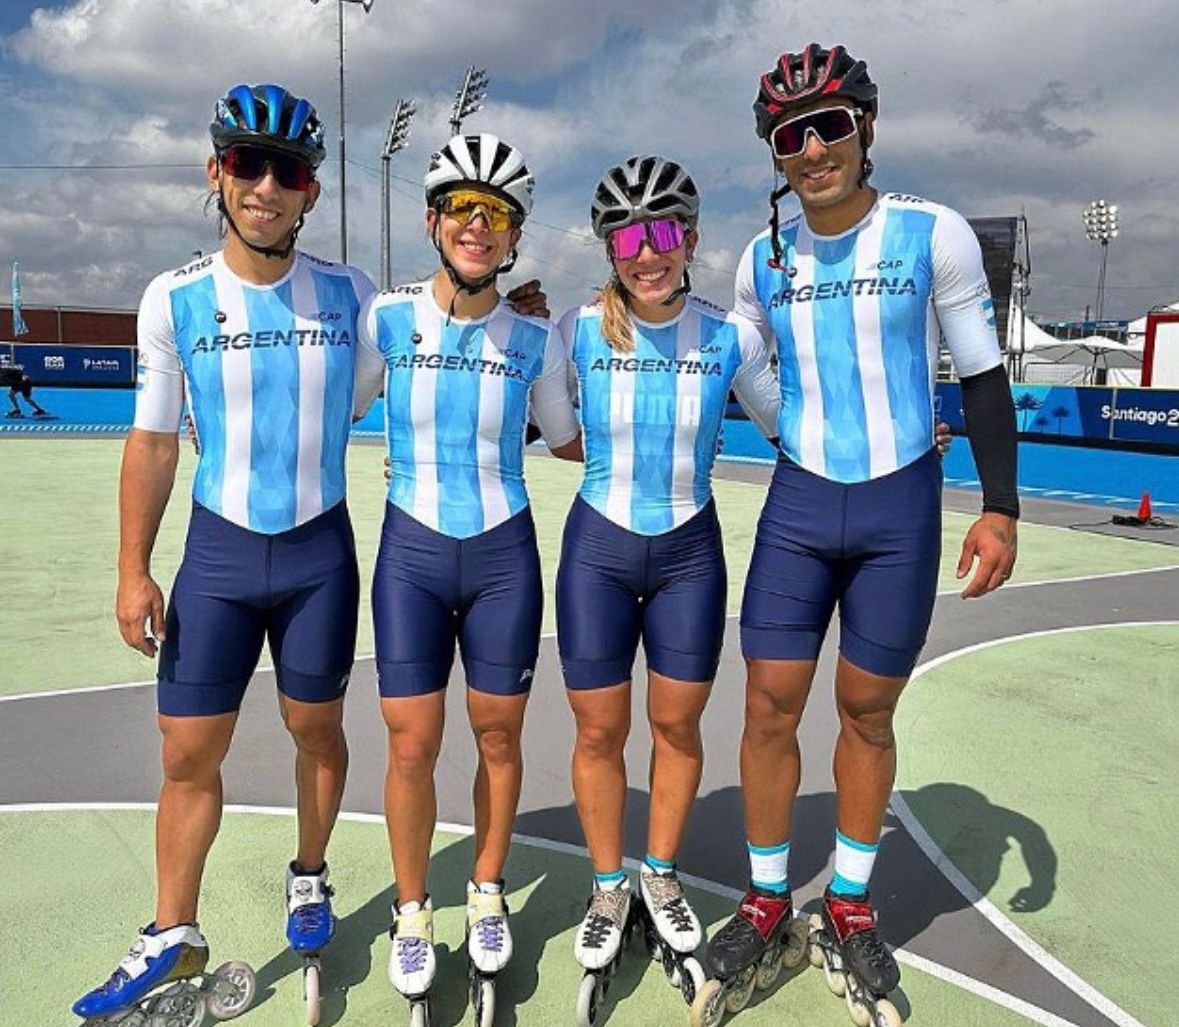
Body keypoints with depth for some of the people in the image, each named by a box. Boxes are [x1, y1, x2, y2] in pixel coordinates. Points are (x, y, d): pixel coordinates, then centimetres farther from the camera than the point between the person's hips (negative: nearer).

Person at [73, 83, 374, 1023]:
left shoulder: (351, 295, -3)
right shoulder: (175, 300, -3)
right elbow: (153, 441, 2)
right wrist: (133, 571, 0)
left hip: (321, 552, 0)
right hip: (218, 553, 1)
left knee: (316, 731, 14)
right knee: (189, 753, 5)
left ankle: (310, 878, 39)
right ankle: (173, 939, 25)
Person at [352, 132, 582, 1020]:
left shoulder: (534, 338, -1)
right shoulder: (386, 319, -3)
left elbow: (568, 439, 11)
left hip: (503, 555, 1)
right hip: (411, 553, 0)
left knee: (498, 737, 10)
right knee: (412, 747, 3)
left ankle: (487, 896, 35)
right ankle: (413, 912, 28)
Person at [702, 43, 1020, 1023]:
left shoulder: (935, 235, -5)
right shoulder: (764, 260, 3)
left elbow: (983, 377, 0)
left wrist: (1001, 509, -5)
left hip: (901, 509, -2)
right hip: (799, 506, 2)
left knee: (867, 713, 8)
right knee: (770, 708, 1)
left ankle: (850, 906, 29)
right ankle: (767, 896, 23)